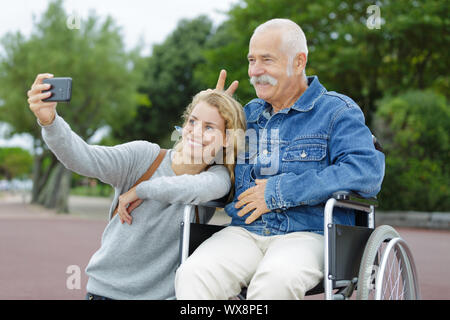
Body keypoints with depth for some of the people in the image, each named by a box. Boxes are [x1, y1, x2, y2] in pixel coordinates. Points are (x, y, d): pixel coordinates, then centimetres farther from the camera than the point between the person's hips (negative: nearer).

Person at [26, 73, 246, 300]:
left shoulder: (219, 177, -1)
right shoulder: (145, 156, -3)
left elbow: (200, 187, -23)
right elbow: (85, 159, -16)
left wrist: (141, 190, -15)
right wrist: (49, 121, -32)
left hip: (162, 293, 1)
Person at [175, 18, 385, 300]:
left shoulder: (337, 111, 4)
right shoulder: (248, 114, 23)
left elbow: (367, 171, -14)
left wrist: (280, 192, -14)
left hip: (308, 233, -4)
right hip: (244, 232, 4)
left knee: (276, 278, -39)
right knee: (193, 275, -28)